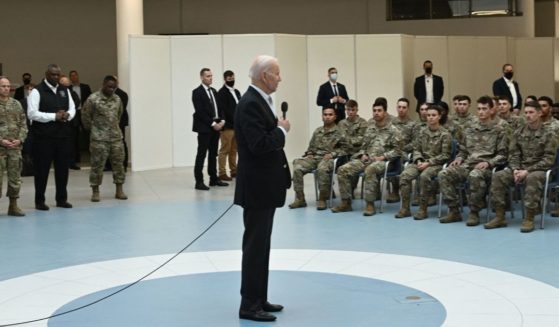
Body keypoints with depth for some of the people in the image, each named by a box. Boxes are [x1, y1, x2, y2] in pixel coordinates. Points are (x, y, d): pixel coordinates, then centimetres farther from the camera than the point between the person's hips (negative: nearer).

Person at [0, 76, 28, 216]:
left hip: (15, 147, 4)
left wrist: (20, 139, -5)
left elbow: (23, 124, 9)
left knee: (15, 177, 6)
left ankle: (13, 205, 16)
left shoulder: (16, 104, 9)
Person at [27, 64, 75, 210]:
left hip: (63, 135, 5)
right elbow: (32, 113, -13)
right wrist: (54, 116, -16)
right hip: (44, 136, -5)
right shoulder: (37, 91, -5)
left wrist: (67, 115, -7)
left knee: (63, 167, 9)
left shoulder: (65, 90, 13)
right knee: (42, 168, 0)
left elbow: (72, 108, 17)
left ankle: (62, 198, 20)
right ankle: (39, 201, 9)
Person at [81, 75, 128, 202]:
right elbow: (85, 116, -2)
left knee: (118, 163, 5)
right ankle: (95, 191, 8)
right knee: (97, 165, -1)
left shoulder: (117, 99, 6)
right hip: (99, 138, -5)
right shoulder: (93, 99, -9)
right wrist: (92, 129, 6)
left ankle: (119, 190, 12)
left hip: (116, 137, 5)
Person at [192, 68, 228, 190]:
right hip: (204, 127, -7)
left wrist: (222, 120, -2)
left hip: (216, 126, 7)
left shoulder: (214, 91, 16)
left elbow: (219, 108, 17)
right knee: (201, 154, -5)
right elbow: (199, 112, -14)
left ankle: (213, 179, 17)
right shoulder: (197, 92, -7)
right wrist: (212, 124, -16)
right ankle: (199, 181, -4)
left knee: (213, 154, 11)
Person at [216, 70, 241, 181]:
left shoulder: (237, 92, 18)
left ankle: (234, 170, 17)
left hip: (237, 125, 7)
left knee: (234, 150, 11)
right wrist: (234, 121, -15)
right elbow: (224, 110, -14)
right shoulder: (221, 93, -7)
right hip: (227, 126, -7)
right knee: (225, 150, -5)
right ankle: (222, 173, -3)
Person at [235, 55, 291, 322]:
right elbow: (259, 144, -27)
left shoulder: (259, 101, 13)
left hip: (264, 185, 10)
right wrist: (282, 130, -13)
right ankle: (249, 305, 1)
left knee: (261, 244, 15)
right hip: (256, 186, -10)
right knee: (255, 245, -5)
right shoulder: (250, 104, -19)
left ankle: (259, 299, 23)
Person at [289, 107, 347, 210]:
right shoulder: (317, 131, 22)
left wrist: (332, 154, -13)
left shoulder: (339, 131, 5)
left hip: (329, 158, -5)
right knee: (297, 167, -24)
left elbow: (344, 149, 0)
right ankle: (300, 198, -17)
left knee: (322, 169, -41)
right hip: (314, 157, 5)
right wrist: (309, 154, 5)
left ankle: (322, 199, -27)